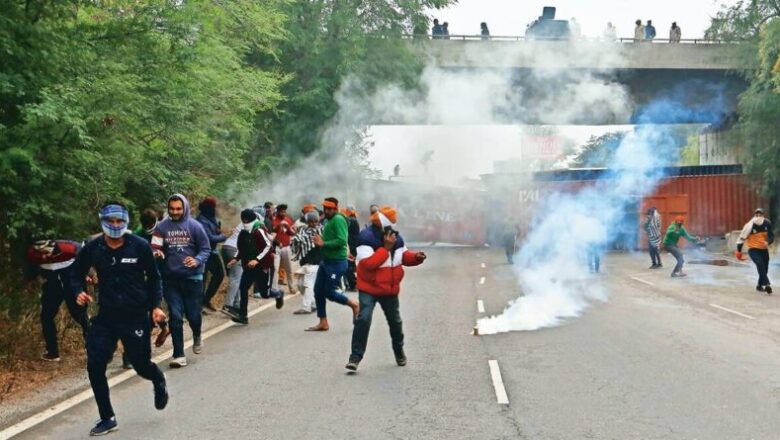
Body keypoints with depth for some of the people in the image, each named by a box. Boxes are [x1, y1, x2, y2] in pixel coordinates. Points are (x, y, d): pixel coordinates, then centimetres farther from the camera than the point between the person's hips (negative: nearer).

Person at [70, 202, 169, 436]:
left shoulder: (140, 246, -9)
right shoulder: (92, 248, -4)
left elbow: (153, 277, 2)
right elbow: (76, 275, 10)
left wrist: (156, 306, -7)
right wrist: (78, 292, -11)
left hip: (136, 316, -2)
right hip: (106, 316, 2)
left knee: (141, 365, 6)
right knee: (94, 365, -7)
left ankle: (159, 382, 45)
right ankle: (107, 418, 10)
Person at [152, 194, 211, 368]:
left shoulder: (194, 226, -4)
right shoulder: (162, 227, 0)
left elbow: (206, 249, -1)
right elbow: (155, 248, 3)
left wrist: (197, 261, -20)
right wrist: (157, 253, -20)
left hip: (192, 277, -1)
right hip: (171, 278, 1)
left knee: (193, 314, 6)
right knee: (175, 316, 0)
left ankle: (197, 336, 41)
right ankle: (179, 355, 8)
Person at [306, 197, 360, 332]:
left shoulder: (338, 220, -15)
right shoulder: (329, 221, 15)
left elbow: (341, 241, -25)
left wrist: (323, 243, -21)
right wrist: (320, 242, 3)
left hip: (337, 262, -10)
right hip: (326, 260, 10)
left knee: (330, 292, -6)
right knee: (318, 291, 8)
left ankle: (354, 304, 16)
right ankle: (323, 323, 15)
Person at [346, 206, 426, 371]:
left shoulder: (396, 237, 0)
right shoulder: (367, 238, -22)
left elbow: (404, 256, 13)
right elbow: (368, 263, -31)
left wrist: (416, 257, -8)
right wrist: (386, 247, -30)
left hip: (390, 290, 6)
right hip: (369, 289, -6)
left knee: (395, 321, 19)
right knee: (363, 320, -19)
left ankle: (399, 351, 43)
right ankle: (356, 356, -8)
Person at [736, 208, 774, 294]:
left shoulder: (767, 223, -6)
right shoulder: (749, 225, -18)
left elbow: (771, 236, 2)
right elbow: (742, 238, -10)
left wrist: (768, 242, -21)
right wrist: (739, 251, -6)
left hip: (764, 249, 5)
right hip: (753, 249, -5)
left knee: (765, 268, 9)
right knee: (760, 264, -26)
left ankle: (760, 285, 30)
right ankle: (767, 284, -33)